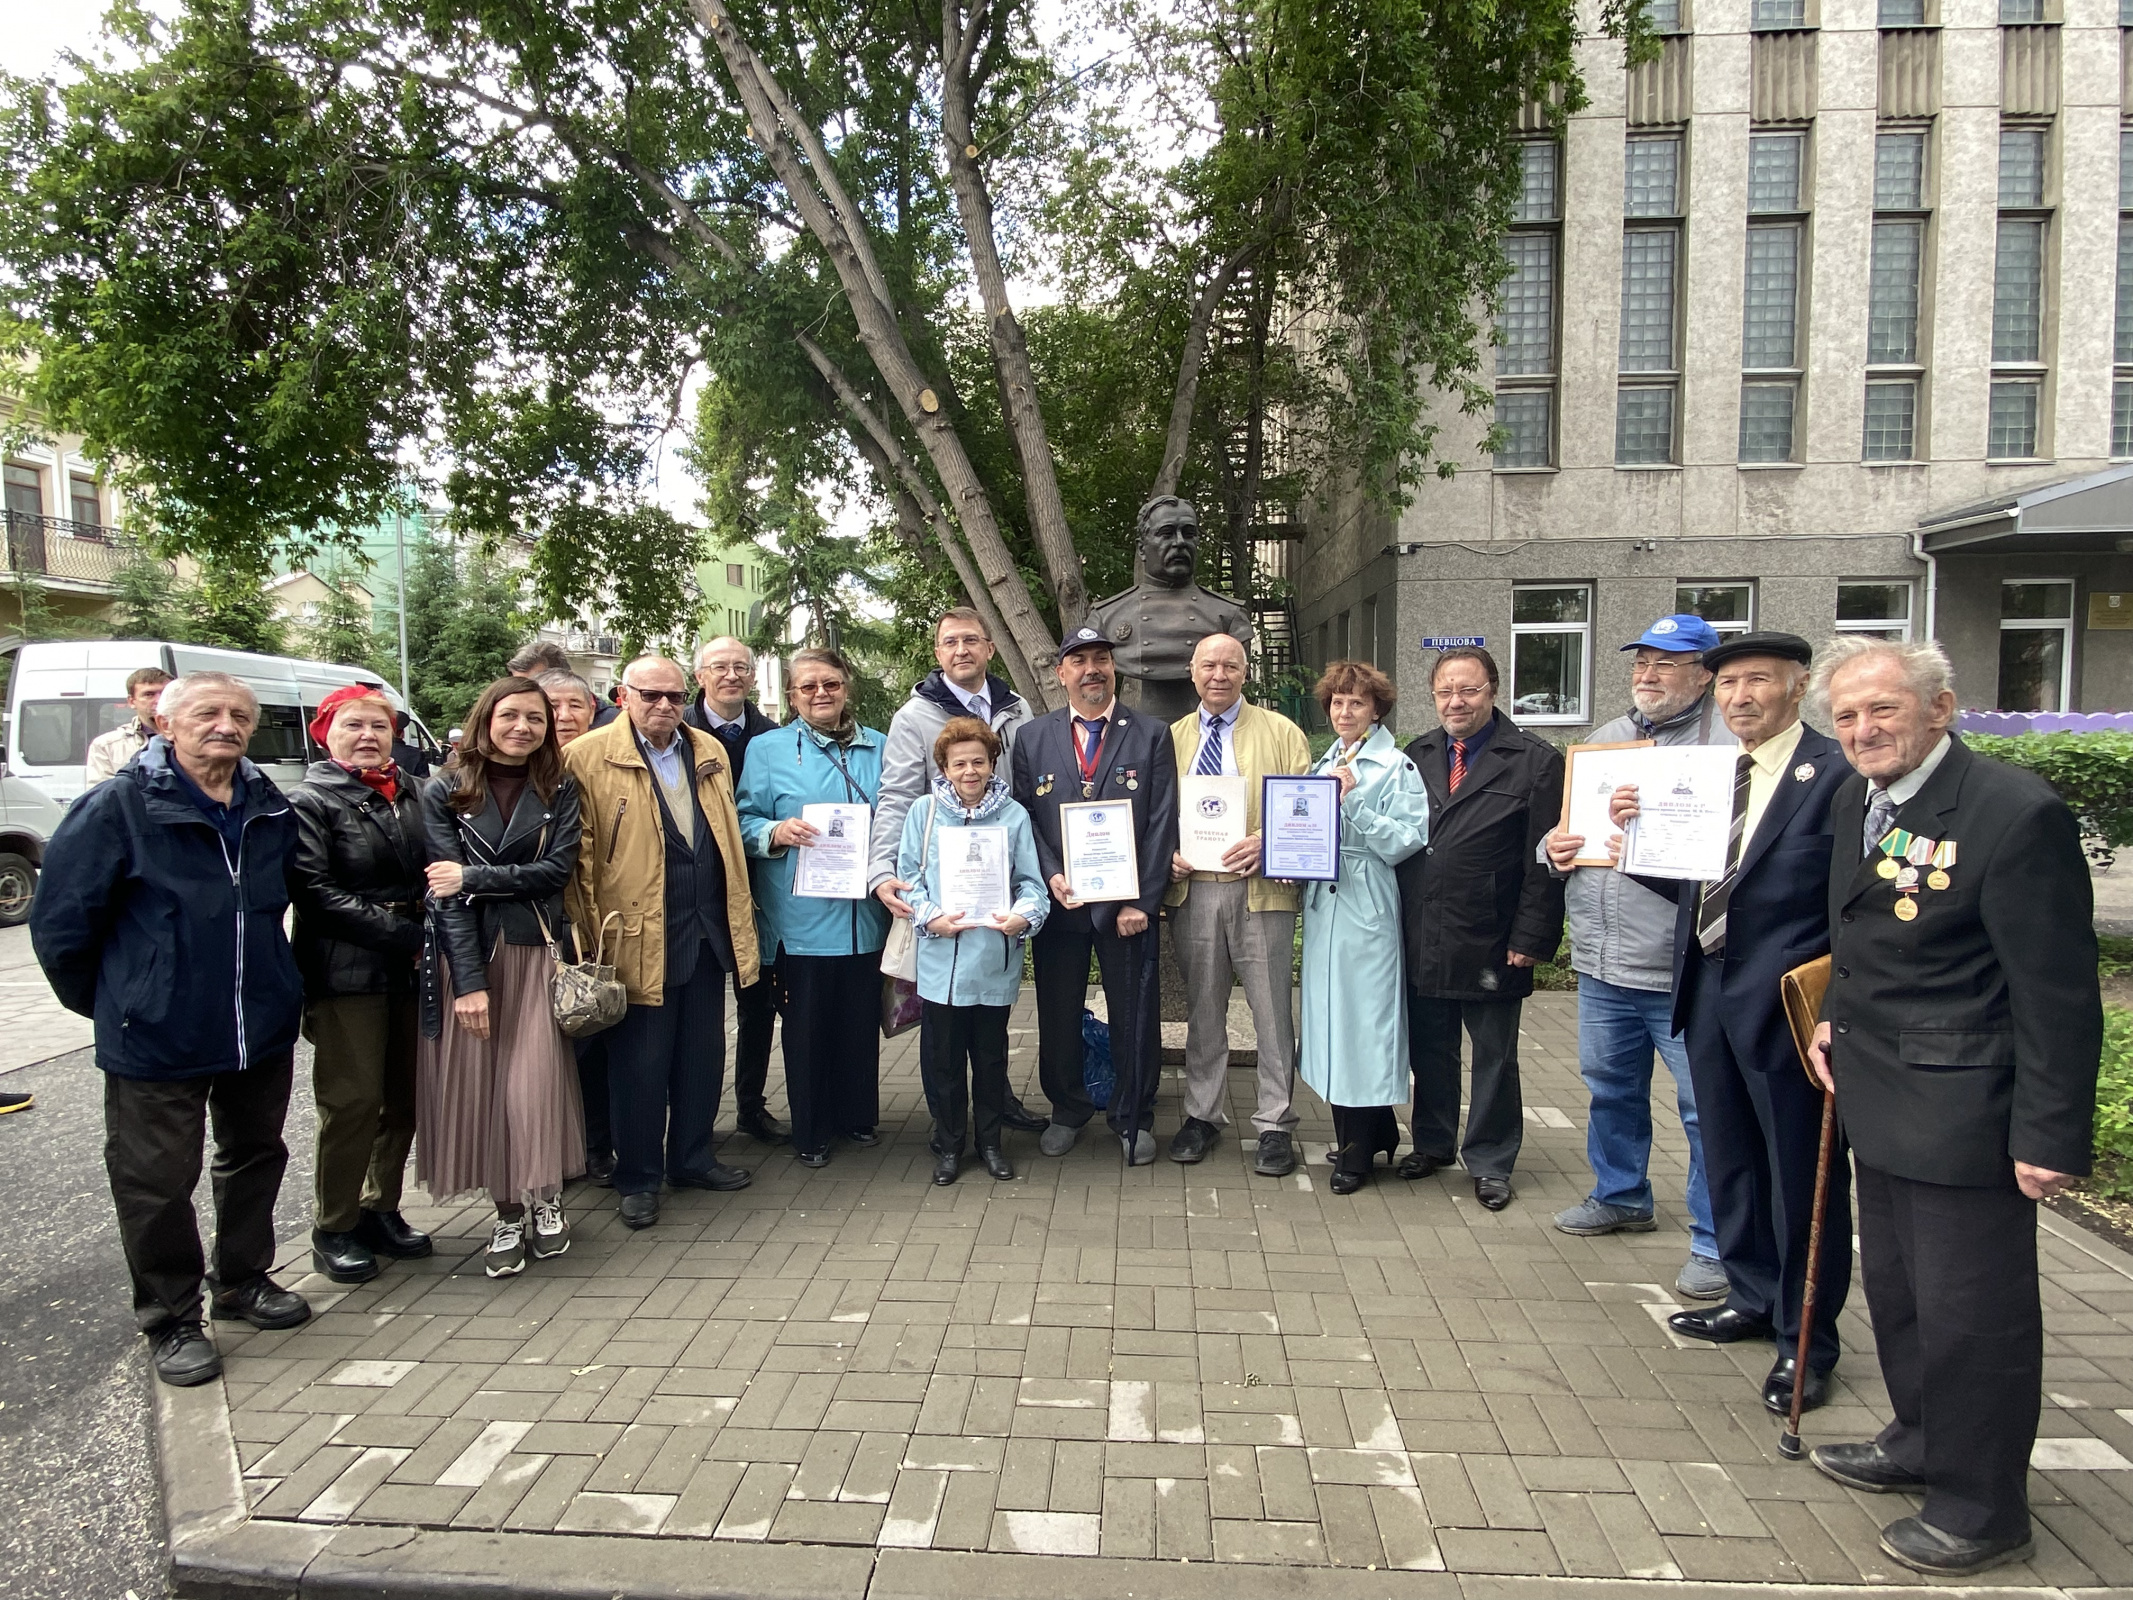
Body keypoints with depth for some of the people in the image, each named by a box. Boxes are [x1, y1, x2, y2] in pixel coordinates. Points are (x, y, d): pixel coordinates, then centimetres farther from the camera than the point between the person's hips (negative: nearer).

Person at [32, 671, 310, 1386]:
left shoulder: (273, 810, 3)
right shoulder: (117, 807, -12)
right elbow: (60, 924, -7)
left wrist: (274, 987, 14)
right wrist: (115, 1001, 1)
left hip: (263, 1031, 5)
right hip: (158, 1039, -5)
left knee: (256, 1156, 18)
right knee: (157, 1182, 6)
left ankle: (243, 1281, 38)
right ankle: (171, 1320, 23)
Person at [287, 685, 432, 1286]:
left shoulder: (413, 793, 13)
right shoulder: (309, 801, -3)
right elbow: (316, 893, -12)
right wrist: (404, 936, -15)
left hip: (412, 971, 5)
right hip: (346, 973, -5)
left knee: (405, 1098, 9)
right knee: (353, 1101, -4)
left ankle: (381, 1210, 24)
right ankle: (334, 1230, 12)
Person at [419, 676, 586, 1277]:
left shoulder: (559, 790, 6)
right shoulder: (446, 792, 1)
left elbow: (557, 868, -5)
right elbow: (446, 891, -6)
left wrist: (474, 877, -13)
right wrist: (469, 980, -13)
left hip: (537, 951, 0)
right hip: (468, 955, 0)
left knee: (535, 1083, -7)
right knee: (479, 1085, 3)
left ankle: (546, 1200, 14)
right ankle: (507, 1216, 17)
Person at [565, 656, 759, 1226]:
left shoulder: (709, 752, 13)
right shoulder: (588, 757, -5)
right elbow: (577, 854, -7)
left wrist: (740, 915, 16)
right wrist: (590, 934, -11)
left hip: (707, 929, 6)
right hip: (638, 935, -5)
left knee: (703, 1051, 14)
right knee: (640, 1061, 3)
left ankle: (693, 1157, 31)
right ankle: (638, 1178, 18)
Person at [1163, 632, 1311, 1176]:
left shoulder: (1281, 732, 4)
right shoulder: (1173, 737, 13)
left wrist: (1265, 843, -17)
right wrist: (1168, 853, -3)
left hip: (1261, 890, -3)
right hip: (1193, 890, 3)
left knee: (1272, 1012, 2)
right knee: (1202, 1010, 13)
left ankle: (1275, 1126, 13)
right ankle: (1202, 1115, 25)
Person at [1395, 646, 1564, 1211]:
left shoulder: (1535, 761, -5)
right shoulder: (1416, 756, 9)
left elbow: (1545, 861, -9)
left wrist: (1531, 938, -13)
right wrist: (1397, 923, 2)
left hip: (1490, 944, -4)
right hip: (1421, 940, 4)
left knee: (1494, 1055, 10)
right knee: (1429, 1049, 15)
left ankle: (1490, 1161, 25)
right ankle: (1432, 1143, 33)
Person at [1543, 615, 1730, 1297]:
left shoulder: (1729, 741, -8)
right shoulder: (1604, 739, 15)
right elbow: (1567, 823, 23)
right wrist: (1554, 847, 2)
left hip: (1683, 969, -7)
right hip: (1602, 960, 7)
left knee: (1705, 1106, 2)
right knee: (1611, 1087, 21)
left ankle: (1716, 1242, 17)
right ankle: (1620, 1196, 41)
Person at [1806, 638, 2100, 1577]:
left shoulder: (2016, 813, -20)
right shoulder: (1856, 803, 6)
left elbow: (2059, 995, -19)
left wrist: (2051, 1135, -18)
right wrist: (1835, 1017, 8)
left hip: (1963, 1113, -8)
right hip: (1881, 1099, 8)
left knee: (1970, 1314, 6)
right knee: (1896, 1291, 22)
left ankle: (1982, 1511, 25)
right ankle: (1920, 1445, 43)